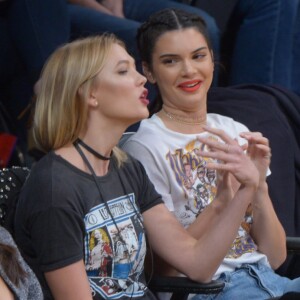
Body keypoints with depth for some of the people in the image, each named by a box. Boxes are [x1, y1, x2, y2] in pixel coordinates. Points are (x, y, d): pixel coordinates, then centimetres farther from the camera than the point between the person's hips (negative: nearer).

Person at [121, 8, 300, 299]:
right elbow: (168, 270, -7)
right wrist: (223, 198, -17)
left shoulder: (237, 134, 14)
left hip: (266, 277, 6)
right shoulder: (144, 148, -3)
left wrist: (258, 185, -7)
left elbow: (275, 257, 10)